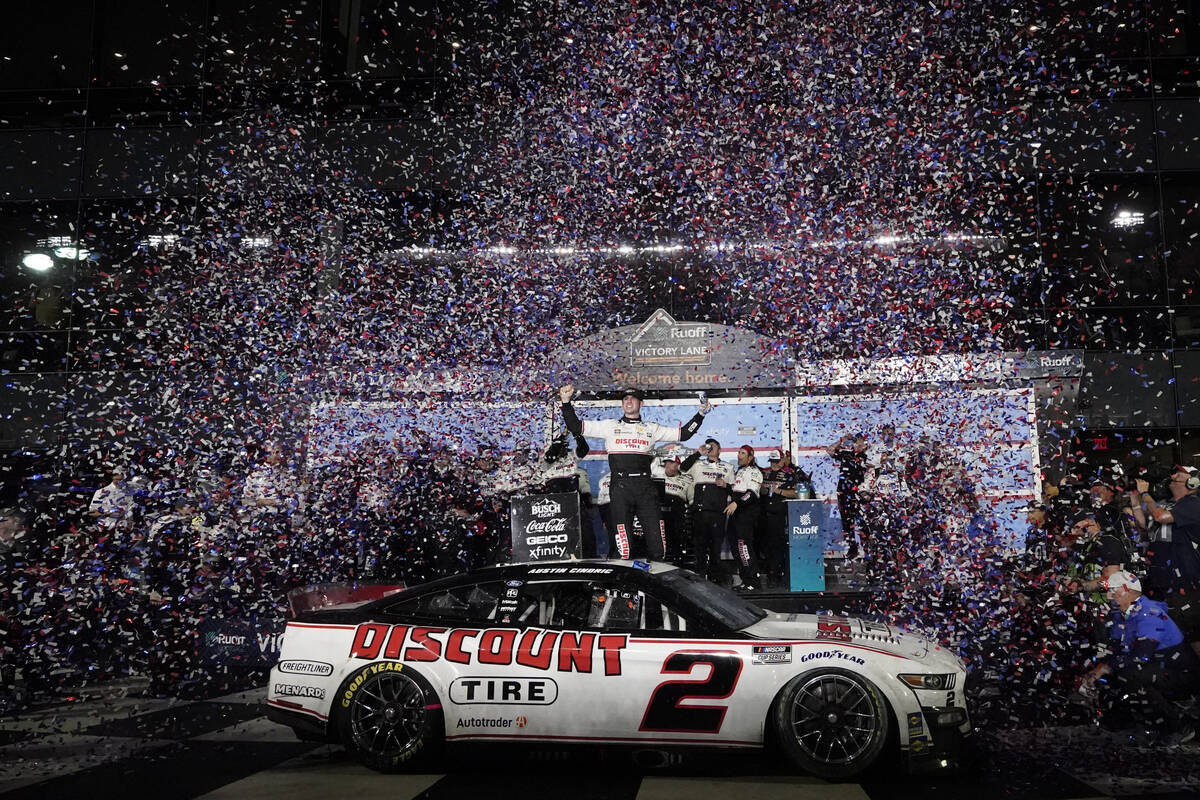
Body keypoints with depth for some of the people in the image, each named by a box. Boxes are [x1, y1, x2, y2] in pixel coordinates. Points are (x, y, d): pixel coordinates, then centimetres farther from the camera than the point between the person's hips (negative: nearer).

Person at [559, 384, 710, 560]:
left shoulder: (652, 428, 19)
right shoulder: (610, 426, 15)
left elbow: (683, 434, 20)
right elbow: (575, 427, 11)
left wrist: (700, 414, 12)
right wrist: (566, 402, 2)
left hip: (645, 486, 2)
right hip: (620, 485, -2)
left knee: (655, 532, -6)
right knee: (624, 539, -9)